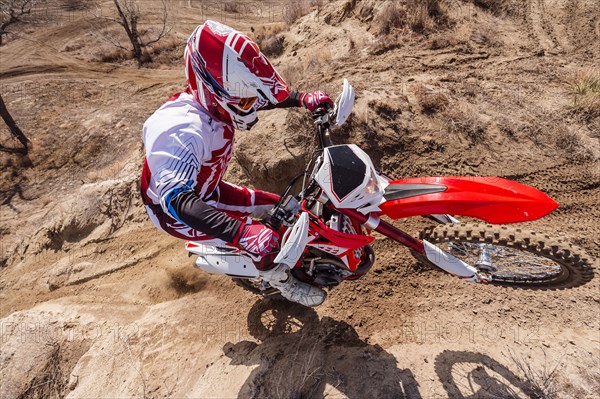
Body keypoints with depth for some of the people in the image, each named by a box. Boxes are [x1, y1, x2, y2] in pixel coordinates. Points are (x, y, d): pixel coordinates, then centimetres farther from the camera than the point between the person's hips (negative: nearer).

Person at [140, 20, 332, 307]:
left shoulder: (214, 99, -13)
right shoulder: (183, 130, -40)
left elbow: (264, 95, 5)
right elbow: (176, 198, -52)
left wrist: (303, 99, -9)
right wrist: (241, 232, -62)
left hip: (209, 191, 8)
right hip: (175, 210, -8)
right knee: (261, 240, -21)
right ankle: (280, 280, 11)